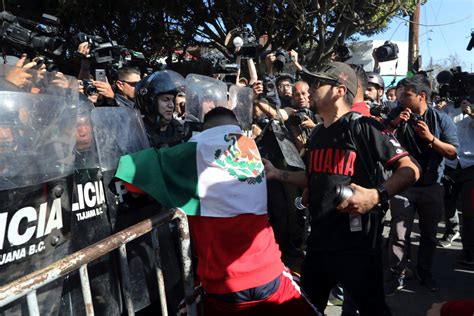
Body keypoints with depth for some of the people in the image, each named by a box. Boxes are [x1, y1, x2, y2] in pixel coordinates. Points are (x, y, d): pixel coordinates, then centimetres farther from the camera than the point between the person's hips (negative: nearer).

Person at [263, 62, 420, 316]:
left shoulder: (362, 126, -12)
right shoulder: (316, 134, 11)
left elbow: (410, 170, -15)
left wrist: (377, 195, -30)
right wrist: (277, 173, 15)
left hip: (356, 241, -7)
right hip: (319, 239, 8)